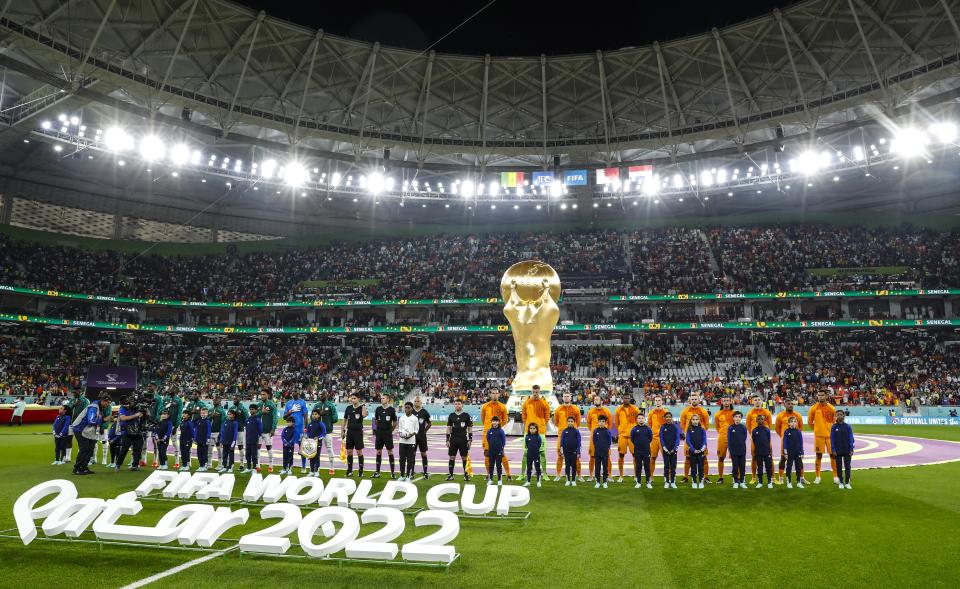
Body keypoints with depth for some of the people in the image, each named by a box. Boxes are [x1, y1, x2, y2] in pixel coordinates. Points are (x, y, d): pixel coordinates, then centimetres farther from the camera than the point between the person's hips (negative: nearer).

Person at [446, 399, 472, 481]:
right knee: (452, 457, 3)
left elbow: (470, 428, 2)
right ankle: (450, 474, 10)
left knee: (464, 457, 2)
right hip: (453, 440, 2)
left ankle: (466, 474, 11)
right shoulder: (451, 415, 7)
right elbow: (448, 428, 8)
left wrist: (470, 440, -4)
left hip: (463, 440, -2)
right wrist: (447, 440, 2)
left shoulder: (466, 415, 1)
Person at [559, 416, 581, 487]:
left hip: (574, 451, -1)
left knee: (574, 465, 4)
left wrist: (578, 452, -3)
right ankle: (568, 480, 11)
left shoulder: (576, 431, 0)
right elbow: (562, 441, 4)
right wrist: (561, 451, -1)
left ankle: (574, 480, 11)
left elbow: (578, 442, 1)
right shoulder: (564, 431, 2)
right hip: (566, 451, 1)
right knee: (567, 465, 5)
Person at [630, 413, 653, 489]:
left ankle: (648, 482, 10)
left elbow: (651, 438, 11)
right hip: (637, 452, 0)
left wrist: (646, 444, 10)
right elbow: (631, 439, 8)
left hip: (646, 451, 0)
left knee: (647, 467, 3)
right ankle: (638, 482, 12)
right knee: (638, 467, 5)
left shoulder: (648, 428, -1)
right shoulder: (634, 429, -2)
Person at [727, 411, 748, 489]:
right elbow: (729, 440, 1)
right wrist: (730, 450, -2)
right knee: (735, 467, 4)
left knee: (742, 467, 6)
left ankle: (742, 482, 17)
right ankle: (736, 482, 14)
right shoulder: (730, 428, -1)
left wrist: (742, 447, 0)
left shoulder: (744, 428, 1)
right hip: (734, 451, -1)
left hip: (742, 451, 1)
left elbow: (744, 439, 7)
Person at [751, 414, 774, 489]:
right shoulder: (754, 431, 1)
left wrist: (771, 452, 6)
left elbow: (769, 442, 6)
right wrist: (753, 454, 6)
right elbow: (753, 443, 6)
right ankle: (759, 482, 15)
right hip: (758, 452, 0)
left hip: (767, 452, 0)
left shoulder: (767, 430, 0)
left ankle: (769, 482, 11)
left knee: (768, 467, 2)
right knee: (759, 468, 7)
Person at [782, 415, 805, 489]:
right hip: (789, 453, -2)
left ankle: (799, 482, 17)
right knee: (789, 467, 3)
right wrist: (785, 452, -7)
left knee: (798, 467, 7)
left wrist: (801, 452, 3)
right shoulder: (786, 432, -4)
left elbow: (801, 442, 5)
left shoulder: (798, 431, 1)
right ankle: (789, 482, 10)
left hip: (798, 452, 2)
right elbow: (784, 442, -4)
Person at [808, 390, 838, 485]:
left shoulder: (831, 408, 2)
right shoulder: (814, 408, -1)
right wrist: (816, 429, 7)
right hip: (818, 435, -1)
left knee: (833, 455, 3)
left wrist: (832, 430, 7)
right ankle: (817, 477, 10)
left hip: (830, 435, 1)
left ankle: (836, 476, 14)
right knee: (819, 456, 4)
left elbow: (835, 421, 11)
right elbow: (809, 421, 7)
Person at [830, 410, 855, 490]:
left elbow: (851, 438, -2)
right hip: (838, 451, 0)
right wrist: (833, 450, -6)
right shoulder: (834, 427, -2)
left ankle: (847, 483, 14)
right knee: (839, 467, 6)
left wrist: (851, 450, -7)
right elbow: (832, 439, 0)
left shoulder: (848, 426, -3)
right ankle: (841, 483, 15)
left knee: (847, 467, 5)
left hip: (847, 451, 0)